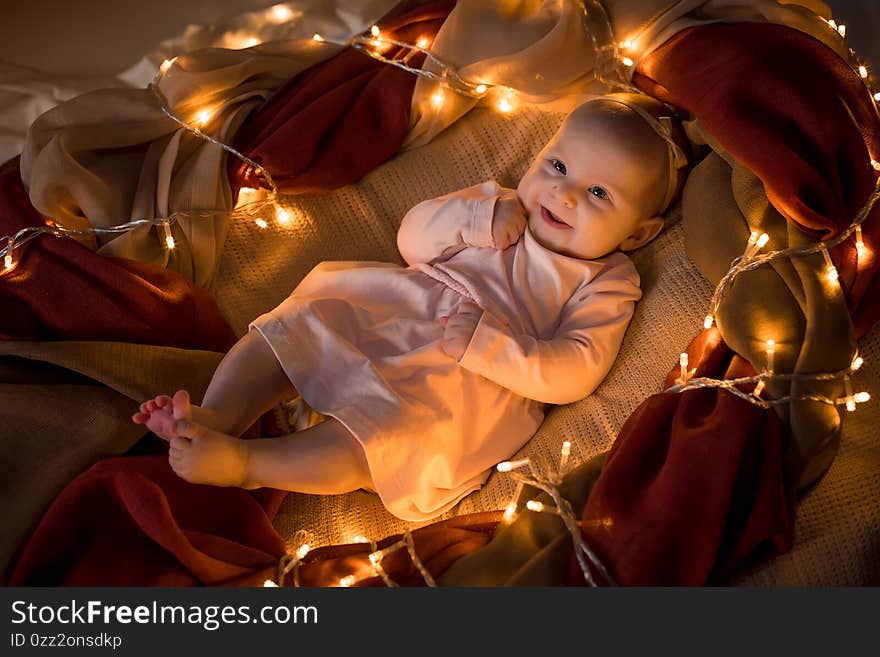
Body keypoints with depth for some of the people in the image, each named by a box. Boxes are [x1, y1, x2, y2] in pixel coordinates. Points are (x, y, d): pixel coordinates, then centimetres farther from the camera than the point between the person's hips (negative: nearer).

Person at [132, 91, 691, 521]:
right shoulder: (500, 205, 16)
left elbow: (572, 373, -11)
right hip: (386, 311, 6)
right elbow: (413, 237, 12)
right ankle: (215, 418, -21)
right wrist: (476, 217, -8)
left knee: (373, 437, -31)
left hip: (466, 383, -6)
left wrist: (481, 341, -23)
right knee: (289, 329, -10)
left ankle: (240, 463, -28)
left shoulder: (607, 286, 2)